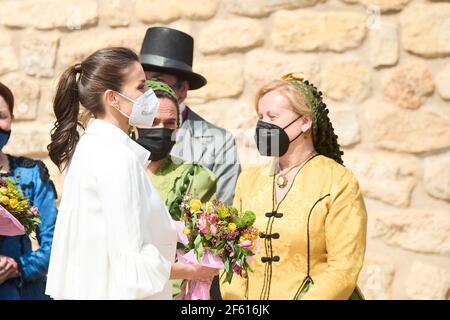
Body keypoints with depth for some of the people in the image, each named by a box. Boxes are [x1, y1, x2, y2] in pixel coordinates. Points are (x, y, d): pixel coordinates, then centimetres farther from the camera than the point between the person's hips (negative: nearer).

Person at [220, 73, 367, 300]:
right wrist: (236, 301, -5)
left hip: (313, 294, -3)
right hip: (253, 296, 3)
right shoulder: (249, 180, 12)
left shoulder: (339, 182, -2)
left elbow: (344, 269, -9)